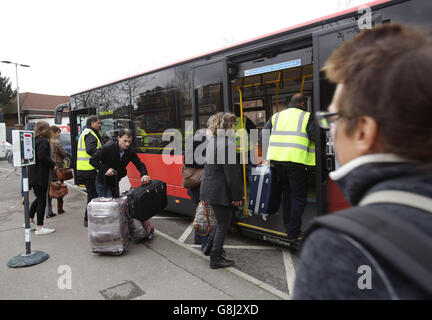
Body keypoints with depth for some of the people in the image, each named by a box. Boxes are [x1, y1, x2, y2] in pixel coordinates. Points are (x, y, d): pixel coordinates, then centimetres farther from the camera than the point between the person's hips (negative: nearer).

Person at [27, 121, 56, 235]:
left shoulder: (35, 140, 13)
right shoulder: (43, 141, -15)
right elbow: (42, 157, -25)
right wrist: (53, 165, -14)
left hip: (33, 174, 9)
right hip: (40, 175, -9)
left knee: (39, 198, 23)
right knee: (42, 200, -1)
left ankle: (30, 221, 31)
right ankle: (39, 227, 6)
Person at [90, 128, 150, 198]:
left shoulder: (131, 151, -9)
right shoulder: (108, 148, -20)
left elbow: (140, 164, -6)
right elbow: (92, 160, -14)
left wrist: (144, 175, -27)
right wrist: (105, 169, -26)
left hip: (115, 183, 5)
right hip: (103, 184, -5)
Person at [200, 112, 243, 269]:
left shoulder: (212, 142, 10)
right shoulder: (227, 144, -20)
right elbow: (231, 173, -21)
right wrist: (238, 195, -14)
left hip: (209, 188, 9)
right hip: (221, 191, -9)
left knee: (221, 220, 26)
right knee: (223, 224, 7)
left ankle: (209, 247, 37)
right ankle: (216, 258, 18)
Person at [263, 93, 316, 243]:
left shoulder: (277, 116, 16)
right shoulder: (307, 117, 2)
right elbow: (314, 137, -9)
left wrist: (268, 156, 20)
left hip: (277, 159, 5)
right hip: (296, 161, -5)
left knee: (286, 192, 21)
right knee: (299, 196, 4)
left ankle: (288, 226, 29)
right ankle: (293, 233, 4)